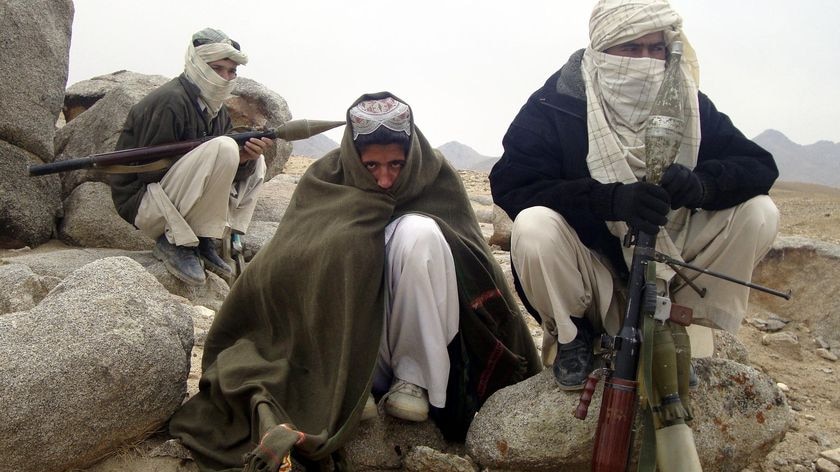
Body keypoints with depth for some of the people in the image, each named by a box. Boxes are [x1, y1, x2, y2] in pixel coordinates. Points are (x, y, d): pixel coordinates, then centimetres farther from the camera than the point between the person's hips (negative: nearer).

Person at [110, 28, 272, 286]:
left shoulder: (214, 107, 9)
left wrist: (246, 159, -17)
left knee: (254, 164, 6)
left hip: (180, 203, 9)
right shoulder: (170, 102, -18)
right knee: (223, 148, -27)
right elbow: (150, 172, -21)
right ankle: (174, 242, -18)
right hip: (143, 204, -9)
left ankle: (203, 240, -1)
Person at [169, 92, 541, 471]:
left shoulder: (436, 178, -7)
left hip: (415, 335, 1)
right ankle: (355, 383, -14)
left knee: (418, 232, -27)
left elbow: (475, 267, -7)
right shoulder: (326, 179, -8)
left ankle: (413, 378, -16)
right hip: (349, 338, 0)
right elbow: (283, 265, -14)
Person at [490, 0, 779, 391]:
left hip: (666, 265, 4)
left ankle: (689, 334, 2)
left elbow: (759, 167, -5)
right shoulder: (555, 104, -13)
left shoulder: (688, 104, -2)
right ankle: (570, 335, -3)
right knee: (534, 227, -33)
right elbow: (509, 184, -23)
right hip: (589, 277, -3)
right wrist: (614, 199, -35)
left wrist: (699, 184, -29)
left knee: (758, 213, -13)